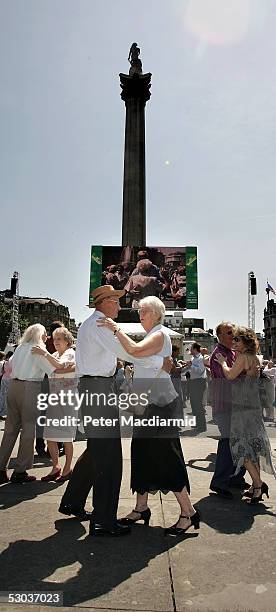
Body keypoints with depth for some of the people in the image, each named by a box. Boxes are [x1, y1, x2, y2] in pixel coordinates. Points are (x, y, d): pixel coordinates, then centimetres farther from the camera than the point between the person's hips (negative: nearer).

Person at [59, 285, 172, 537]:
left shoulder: (88, 324, 20)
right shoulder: (99, 324, -13)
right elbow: (125, 351, -23)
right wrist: (160, 362, -19)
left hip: (90, 386, 11)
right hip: (100, 387, -11)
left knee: (96, 450, 20)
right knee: (108, 456, -5)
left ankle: (72, 502, 32)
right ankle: (103, 520, 2)